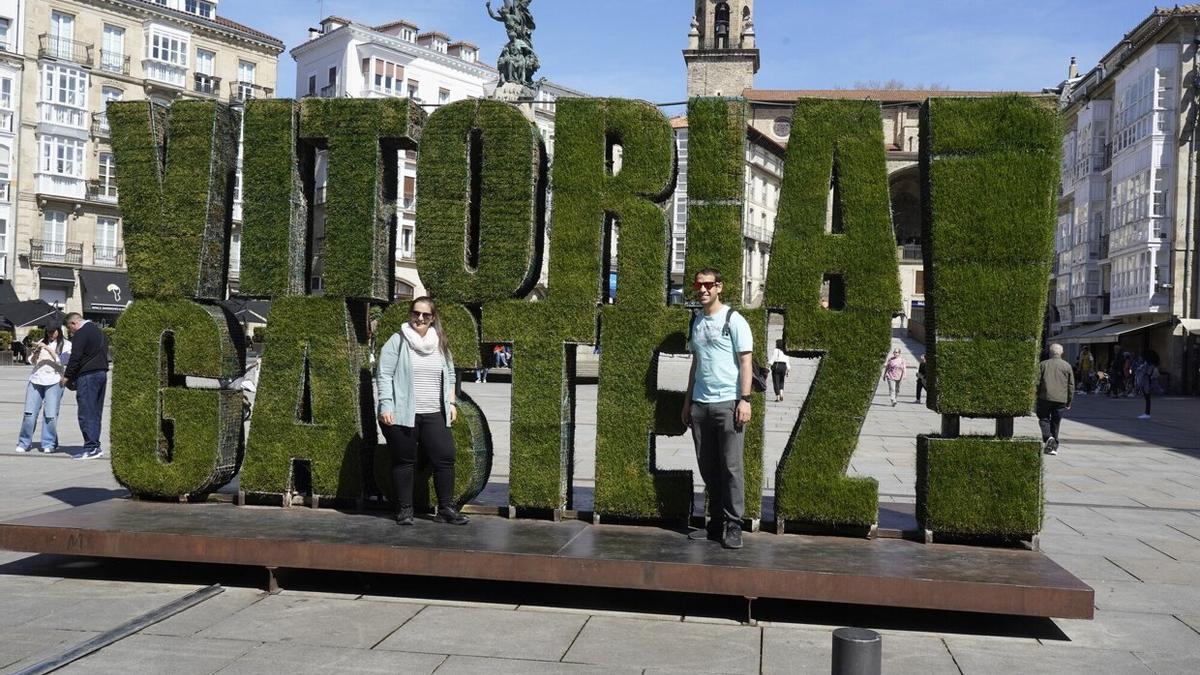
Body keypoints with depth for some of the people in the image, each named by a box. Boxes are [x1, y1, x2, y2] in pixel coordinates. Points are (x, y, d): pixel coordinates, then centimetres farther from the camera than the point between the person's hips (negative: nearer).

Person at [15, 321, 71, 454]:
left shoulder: (66, 344, 5)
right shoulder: (42, 342, 16)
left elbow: (60, 361, -7)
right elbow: (34, 362, 18)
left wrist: (47, 349, -12)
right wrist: (35, 353, -2)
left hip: (54, 382, -4)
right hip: (36, 379, 4)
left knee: (50, 415, -5)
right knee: (29, 413, -1)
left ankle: (49, 444, 4)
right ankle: (24, 443, 7)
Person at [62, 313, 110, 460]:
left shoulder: (80, 334, -10)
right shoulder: (99, 331, 18)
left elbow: (75, 358, -15)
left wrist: (67, 376, -4)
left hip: (87, 376, -9)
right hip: (102, 373, 9)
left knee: (86, 413, -6)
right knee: (96, 413, 11)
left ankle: (91, 447, -9)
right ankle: (95, 446, 12)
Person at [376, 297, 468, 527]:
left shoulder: (440, 344, 13)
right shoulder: (398, 341, -1)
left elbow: (450, 375, 22)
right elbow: (384, 375, -5)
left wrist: (451, 402, 11)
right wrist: (386, 406, -13)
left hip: (434, 415, 4)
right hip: (402, 414, -4)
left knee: (445, 458, -2)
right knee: (404, 462, 3)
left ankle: (446, 508, 7)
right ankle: (404, 509, 13)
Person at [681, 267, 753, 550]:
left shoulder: (734, 320, -2)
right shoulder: (696, 322, 16)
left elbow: (746, 361, -5)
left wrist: (745, 399, -13)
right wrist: (687, 402, 18)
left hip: (728, 403, -6)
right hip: (700, 404, 6)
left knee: (731, 467, -4)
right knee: (708, 467, 7)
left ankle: (733, 526, 0)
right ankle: (716, 522, 15)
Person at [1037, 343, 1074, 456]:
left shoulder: (1043, 364, 3)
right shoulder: (1067, 366, 7)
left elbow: (1037, 382, 0)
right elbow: (1071, 386, 8)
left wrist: (1036, 397, 9)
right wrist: (1069, 402, 14)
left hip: (1045, 398, -2)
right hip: (1061, 399, 2)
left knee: (1044, 419, 9)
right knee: (1055, 423, 10)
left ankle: (1048, 437, -16)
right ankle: (1054, 447, 10)